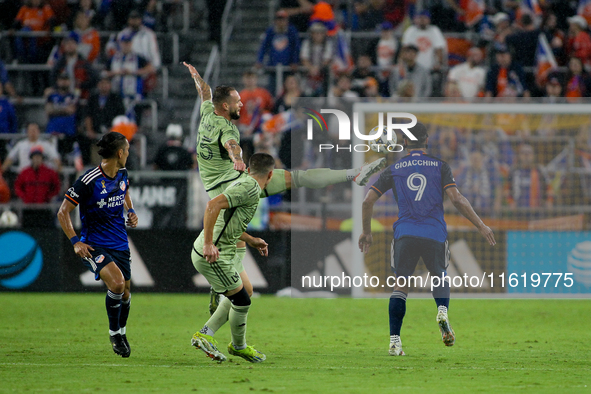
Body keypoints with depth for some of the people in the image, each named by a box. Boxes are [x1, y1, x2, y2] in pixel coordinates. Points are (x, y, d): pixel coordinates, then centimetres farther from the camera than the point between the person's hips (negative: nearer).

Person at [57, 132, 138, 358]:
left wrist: (131, 212, 10)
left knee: (124, 293, 10)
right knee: (116, 282, -26)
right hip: (94, 245, -7)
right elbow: (63, 212, -12)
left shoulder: (122, 174, 3)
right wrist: (75, 242, -18)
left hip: (120, 245, 7)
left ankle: (121, 332, 38)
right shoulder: (89, 181, -19)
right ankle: (114, 333, -5)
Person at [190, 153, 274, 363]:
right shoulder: (250, 188, -18)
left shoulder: (242, 184, 13)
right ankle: (239, 346, 23)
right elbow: (213, 205, -29)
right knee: (242, 301, 2)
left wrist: (250, 240, 26)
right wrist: (208, 244, -30)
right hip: (213, 256, -10)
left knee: (242, 294, 18)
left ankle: (205, 334, 22)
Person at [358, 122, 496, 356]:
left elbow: (368, 200, 9)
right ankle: (442, 311, -9)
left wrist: (366, 231, 22)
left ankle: (394, 341, -5)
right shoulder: (440, 166, 6)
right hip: (435, 234, 0)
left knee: (400, 285, 6)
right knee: (439, 278, 22)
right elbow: (457, 199, -5)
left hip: (405, 234, 0)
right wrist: (480, 225, 1)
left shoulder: (393, 170, 10)